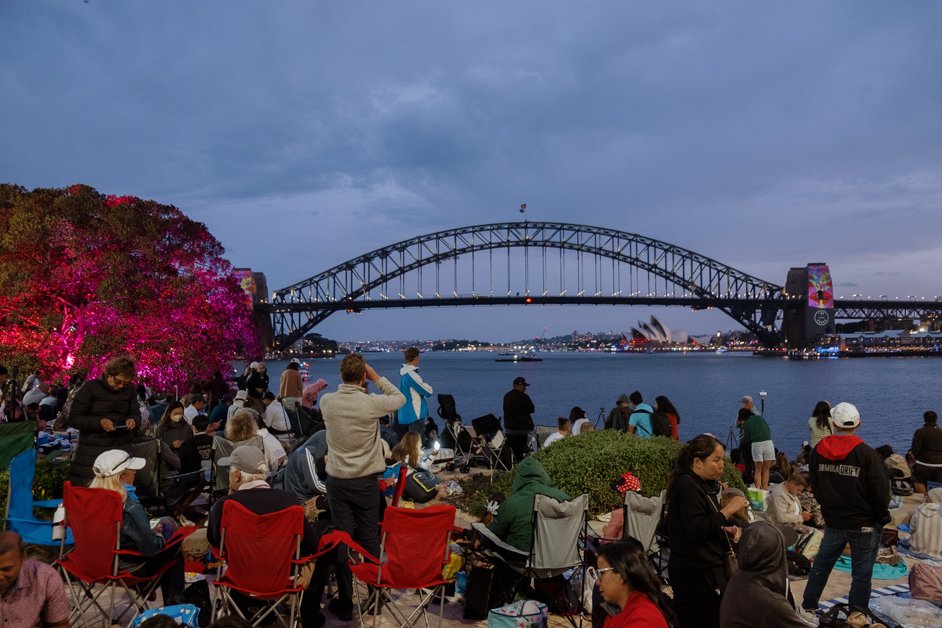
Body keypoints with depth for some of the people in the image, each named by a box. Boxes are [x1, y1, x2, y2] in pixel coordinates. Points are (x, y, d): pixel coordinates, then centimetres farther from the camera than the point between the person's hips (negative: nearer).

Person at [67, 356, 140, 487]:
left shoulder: (130, 390, 5)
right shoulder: (90, 387, -7)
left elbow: (136, 414, 13)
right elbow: (73, 418, -7)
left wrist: (133, 420, -12)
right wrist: (99, 422, -23)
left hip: (121, 450, 3)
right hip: (91, 452, -3)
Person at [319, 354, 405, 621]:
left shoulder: (327, 401, -7)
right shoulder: (372, 403, -16)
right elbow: (400, 398, 3)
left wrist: (351, 383, 9)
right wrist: (376, 377, 4)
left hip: (337, 481, 2)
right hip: (366, 481, -1)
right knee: (369, 539, 11)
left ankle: (345, 603, 15)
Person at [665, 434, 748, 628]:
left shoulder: (702, 485, 16)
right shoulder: (687, 486, -15)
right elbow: (696, 529, -22)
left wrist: (723, 529, 7)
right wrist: (727, 511, -17)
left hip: (698, 569, 10)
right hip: (698, 572, -10)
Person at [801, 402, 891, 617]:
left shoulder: (819, 450, -4)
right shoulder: (867, 454, -19)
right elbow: (881, 492, -14)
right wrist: (882, 518, 3)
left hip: (833, 521, 4)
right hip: (865, 524, -4)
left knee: (821, 564, 18)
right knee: (861, 573, 9)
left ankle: (808, 605, 28)